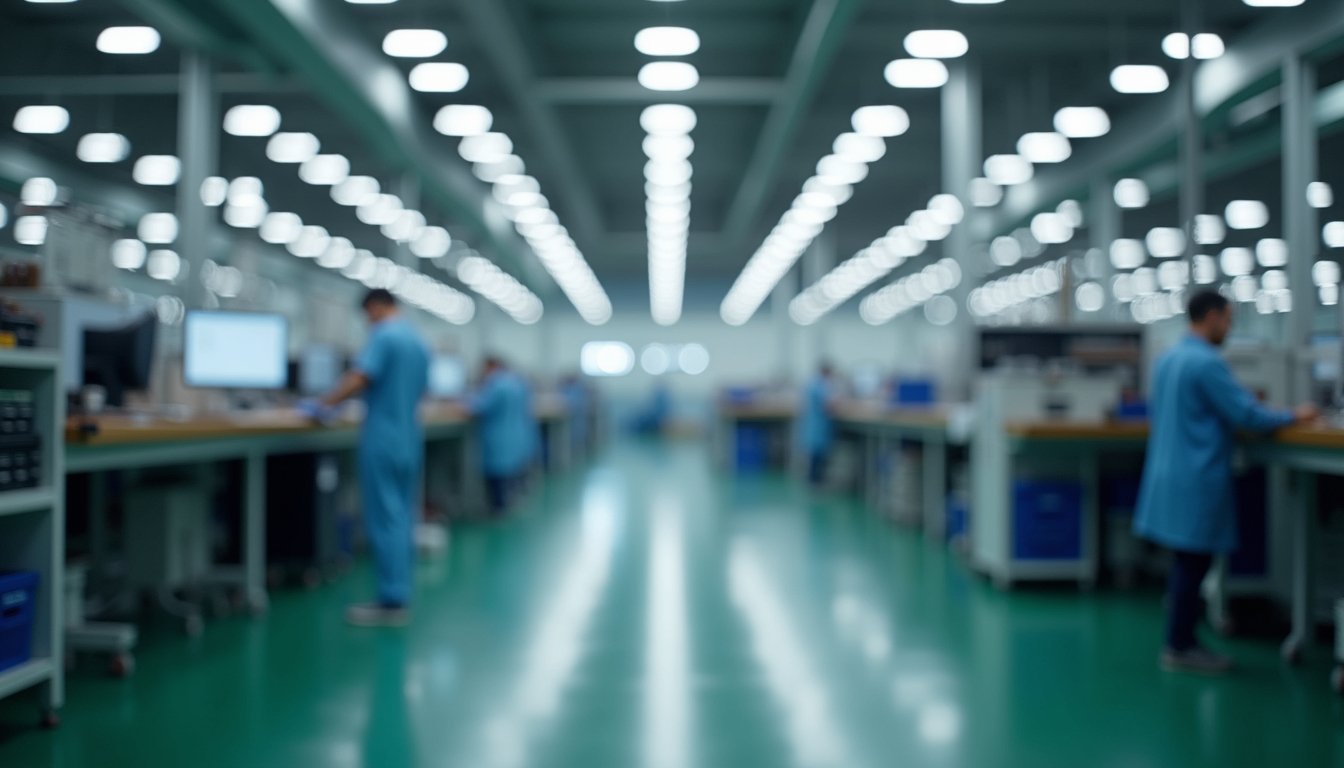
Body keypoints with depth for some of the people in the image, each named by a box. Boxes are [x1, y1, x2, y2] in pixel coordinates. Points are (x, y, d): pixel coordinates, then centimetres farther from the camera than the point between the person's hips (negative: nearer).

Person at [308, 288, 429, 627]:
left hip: (383, 440, -8)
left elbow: (359, 379, -22)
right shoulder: (420, 342, 14)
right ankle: (400, 596, 14)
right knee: (402, 517, 11)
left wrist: (326, 404, -11)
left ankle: (391, 602, -3)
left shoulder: (383, 336, -13)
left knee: (385, 519, -5)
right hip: (410, 438, 8)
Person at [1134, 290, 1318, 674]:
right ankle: (1180, 648, 4)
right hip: (1196, 480, -9)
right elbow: (1246, 415, -17)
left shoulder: (1167, 359, 12)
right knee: (1193, 564, -2)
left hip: (1168, 471, 9)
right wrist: (1295, 416, -1)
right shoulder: (1207, 363, -17)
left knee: (1186, 564, 15)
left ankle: (1181, 641, 21)